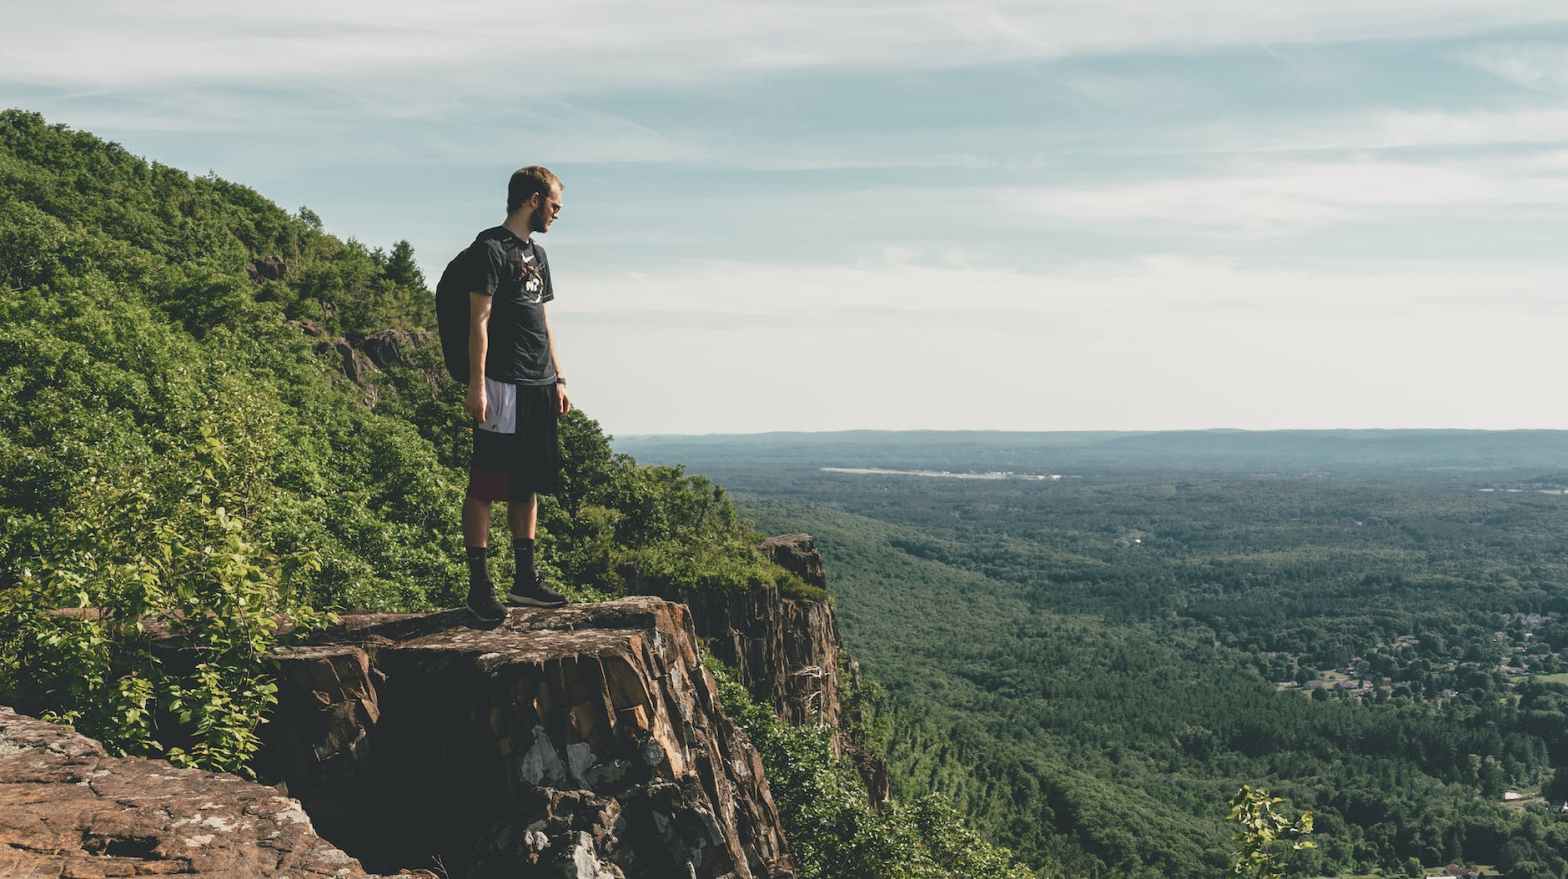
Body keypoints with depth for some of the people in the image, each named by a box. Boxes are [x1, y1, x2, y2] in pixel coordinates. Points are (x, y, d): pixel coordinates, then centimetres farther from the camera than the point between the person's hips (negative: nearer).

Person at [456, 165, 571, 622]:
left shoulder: (536, 253, 20)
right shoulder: (490, 247, -7)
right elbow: (479, 320, -12)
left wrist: (558, 380, 19)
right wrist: (477, 385, -17)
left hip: (538, 388, 9)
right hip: (503, 386, -9)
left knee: (529, 484, 11)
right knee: (486, 486, -4)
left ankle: (525, 580, 17)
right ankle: (480, 585, 0)